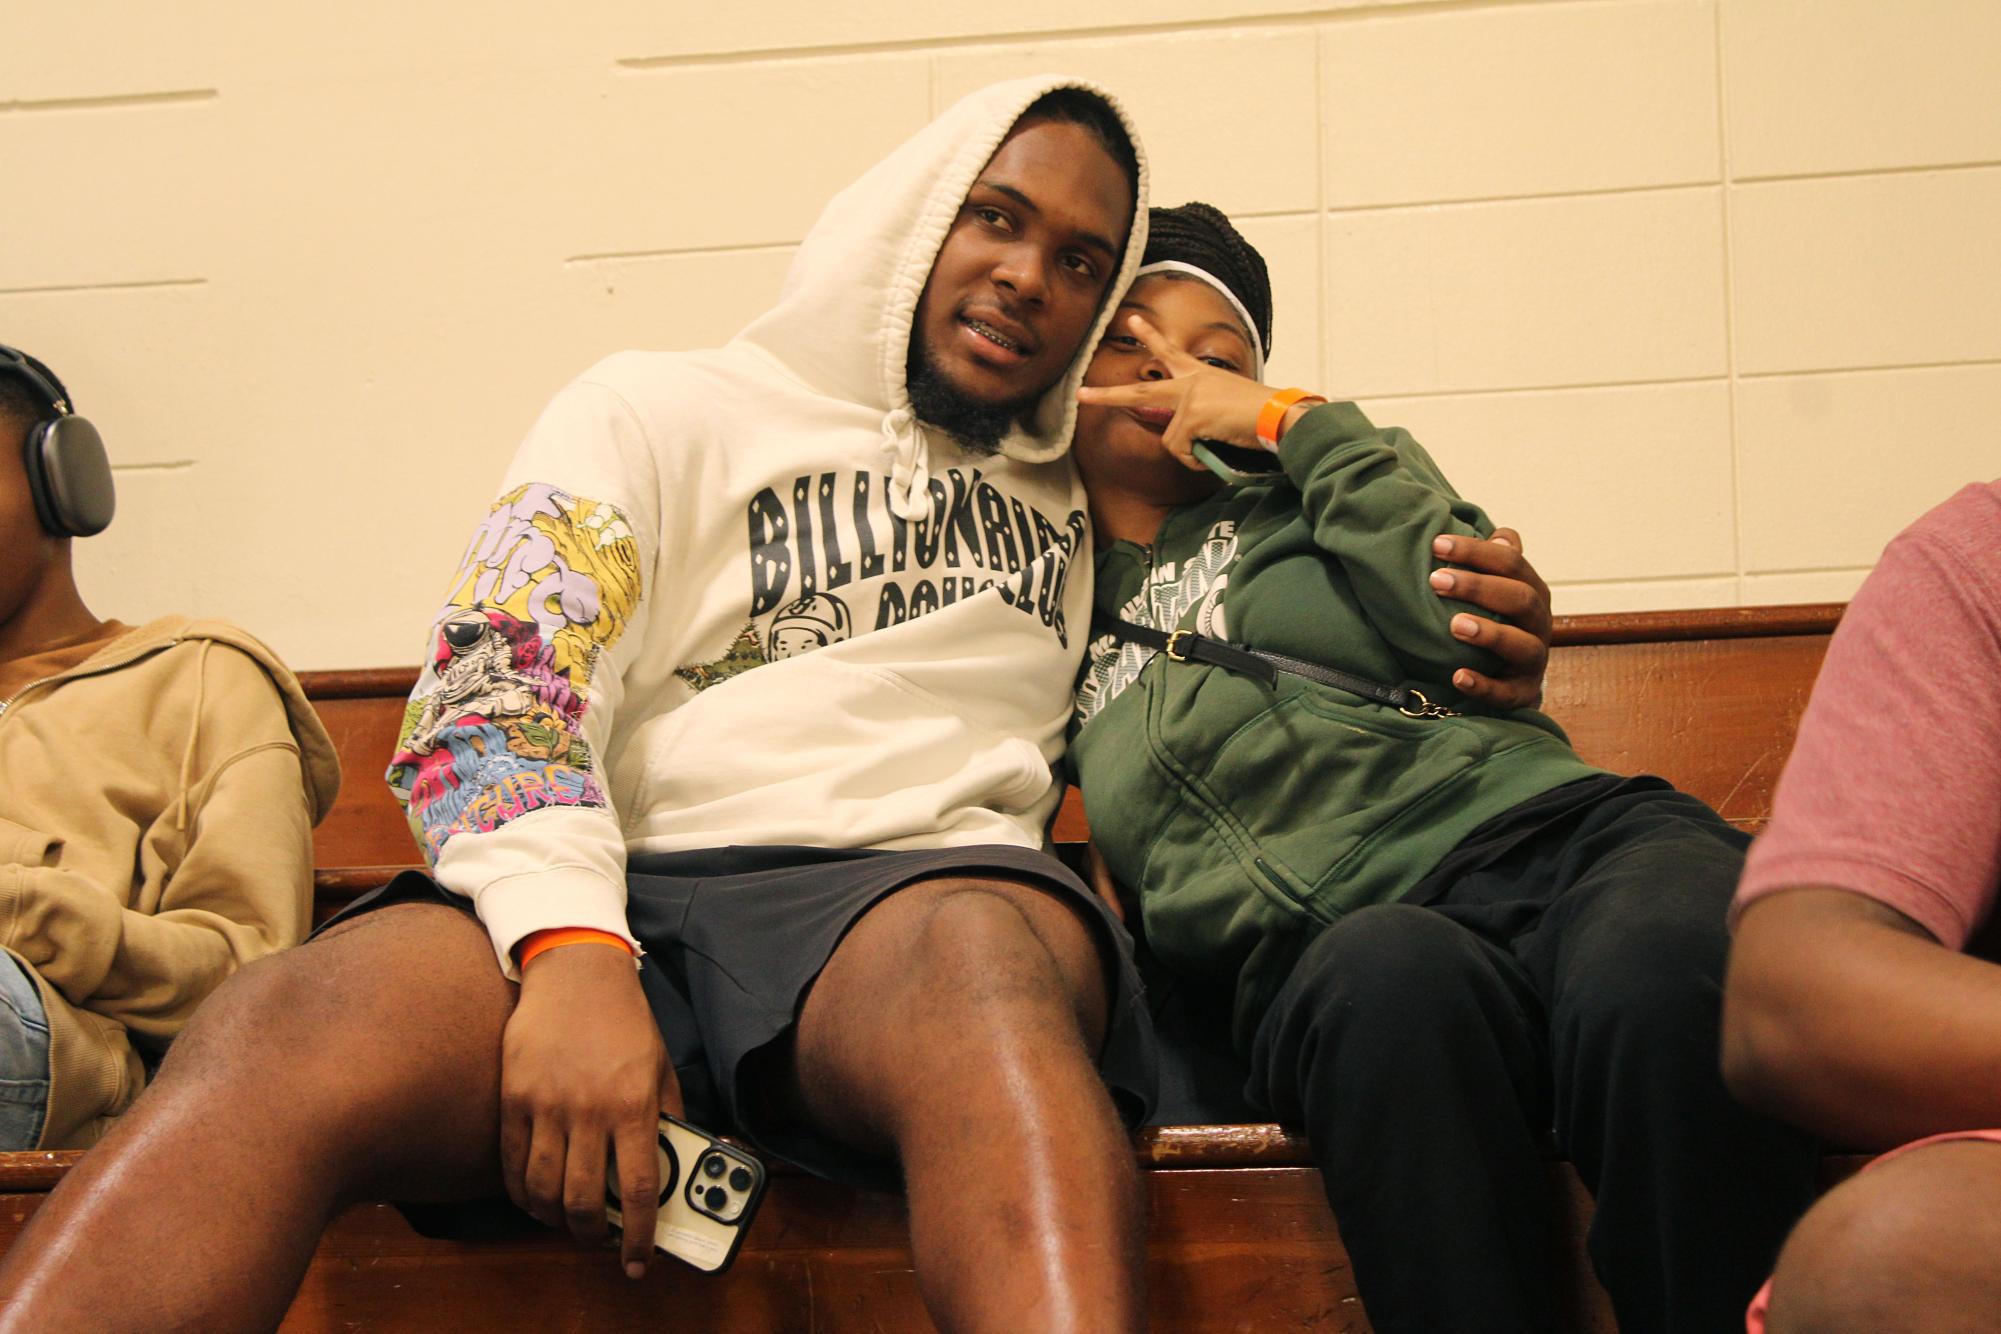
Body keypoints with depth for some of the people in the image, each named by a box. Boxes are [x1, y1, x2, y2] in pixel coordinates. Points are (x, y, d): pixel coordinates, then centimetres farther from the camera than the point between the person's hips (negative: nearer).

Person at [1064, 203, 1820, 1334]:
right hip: (1323, 938, -1)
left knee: (1664, 979, -39)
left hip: (1550, 826, 1)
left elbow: (1464, 617, 6)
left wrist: (1294, 422, 11)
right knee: (1394, 971, -41)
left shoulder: (1307, 491, 27)